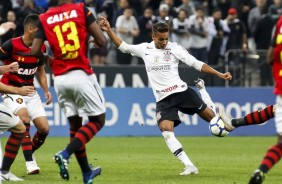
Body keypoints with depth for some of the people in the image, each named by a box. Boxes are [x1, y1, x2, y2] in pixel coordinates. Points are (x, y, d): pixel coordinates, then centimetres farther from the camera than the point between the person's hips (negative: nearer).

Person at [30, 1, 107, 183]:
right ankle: (65, 154, -13)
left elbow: (35, 51, 0)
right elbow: (102, 41, -7)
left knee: (75, 124, 17)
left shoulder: (44, 19, 5)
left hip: (60, 78, 4)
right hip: (81, 74, -4)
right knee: (98, 120, 7)